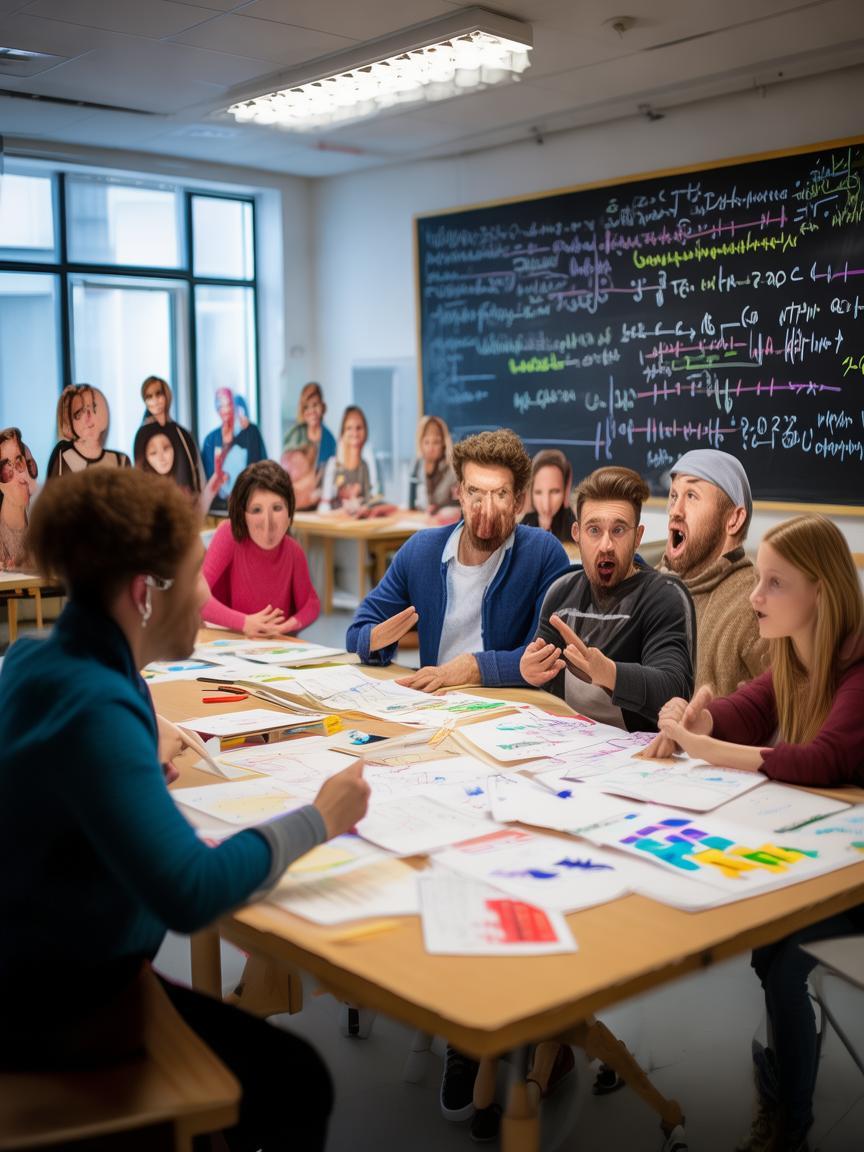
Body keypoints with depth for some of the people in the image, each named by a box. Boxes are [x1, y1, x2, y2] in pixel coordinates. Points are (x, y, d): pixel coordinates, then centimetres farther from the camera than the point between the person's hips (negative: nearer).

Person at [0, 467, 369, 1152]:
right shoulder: (93, 709, -30)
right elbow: (189, 894, -37)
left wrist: (141, 753, 8)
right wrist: (319, 820, -24)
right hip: (62, 1008, -9)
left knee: (255, 1049, 20)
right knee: (295, 1083, 0)